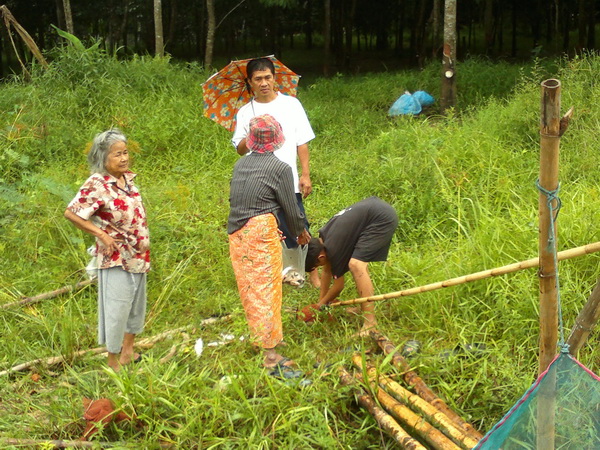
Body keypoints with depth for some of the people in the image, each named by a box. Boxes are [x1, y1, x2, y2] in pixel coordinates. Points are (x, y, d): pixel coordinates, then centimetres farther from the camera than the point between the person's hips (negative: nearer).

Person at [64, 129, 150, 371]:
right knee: (117, 308, 1)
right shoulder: (97, 185, -19)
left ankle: (128, 351, 37)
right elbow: (71, 213, -21)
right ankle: (113, 362, 15)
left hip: (137, 257, 8)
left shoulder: (127, 179, 4)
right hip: (116, 259, -8)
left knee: (137, 305, 20)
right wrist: (101, 234, -19)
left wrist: (144, 246, 14)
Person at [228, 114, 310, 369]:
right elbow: (290, 208, -3)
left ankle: (257, 336, 33)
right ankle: (270, 352, 2)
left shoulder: (240, 164, 9)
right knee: (266, 290, -1)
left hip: (236, 233, 6)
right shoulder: (280, 169, -8)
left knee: (248, 289, 16)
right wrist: (300, 232, 16)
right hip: (262, 232, -6)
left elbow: (234, 198, 14)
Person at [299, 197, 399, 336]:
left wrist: (319, 305, 10)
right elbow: (326, 272, 22)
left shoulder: (334, 248, -16)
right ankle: (365, 307, 30)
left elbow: (338, 285, -4)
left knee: (356, 265, -19)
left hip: (382, 219, -11)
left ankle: (370, 324, -24)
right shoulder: (323, 238, 9)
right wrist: (320, 302, 24)